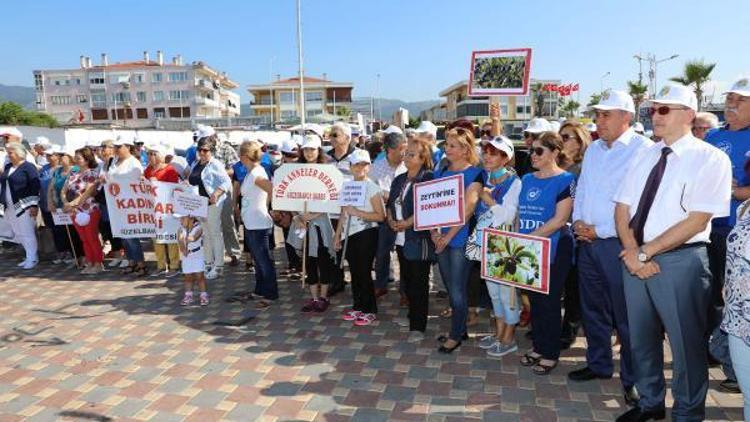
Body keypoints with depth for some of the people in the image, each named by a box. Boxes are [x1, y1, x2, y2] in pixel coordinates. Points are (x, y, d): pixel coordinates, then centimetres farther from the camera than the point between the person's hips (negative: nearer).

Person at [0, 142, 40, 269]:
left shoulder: (28, 167, -7)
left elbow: (35, 187, -12)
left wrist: (34, 205, -16)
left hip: (24, 206, -7)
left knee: (27, 233, -4)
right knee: (18, 234, 8)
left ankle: (32, 258, 4)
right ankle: (30, 256, 16)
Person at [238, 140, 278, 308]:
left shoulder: (256, 174, -18)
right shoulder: (250, 173, 9)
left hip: (259, 225, -10)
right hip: (251, 224, 10)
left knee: (264, 260, -1)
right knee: (259, 259, 19)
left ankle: (270, 295, 8)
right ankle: (260, 290, 33)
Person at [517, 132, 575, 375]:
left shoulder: (565, 180, -8)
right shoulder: (527, 179, 11)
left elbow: (559, 220, -16)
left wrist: (528, 238, -19)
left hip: (552, 252, -6)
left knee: (549, 302, 4)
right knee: (534, 300, 14)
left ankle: (550, 354, 18)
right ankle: (537, 347, 28)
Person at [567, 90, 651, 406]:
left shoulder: (643, 150, -11)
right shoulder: (593, 149, 13)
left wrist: (600, 230, -14)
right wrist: (578, 220, 2)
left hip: (617, 242, -7)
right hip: (588, 240, 7)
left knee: (626, 316, 2)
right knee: (592, 308, 16)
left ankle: (633, 379, 18)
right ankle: (598, 364, 33)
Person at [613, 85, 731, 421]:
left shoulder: (710, 159, -7)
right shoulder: (645, 156, 11)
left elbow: (697, 220, -15)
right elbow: (622, 208, 6)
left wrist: (646, 252, -16)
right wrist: (632, 251, -9)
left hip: (681, 260, -5)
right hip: (635, 258, 6)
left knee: (686, 343, 8)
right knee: (641, 338, 16)